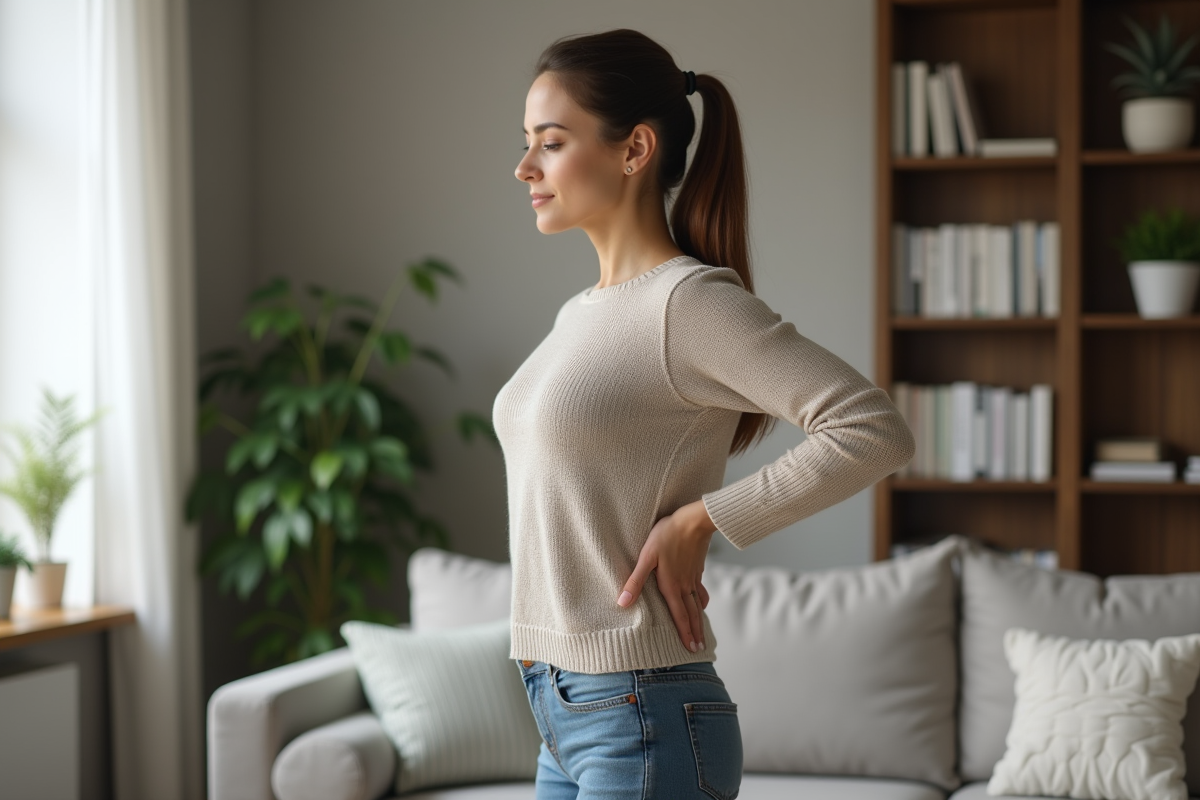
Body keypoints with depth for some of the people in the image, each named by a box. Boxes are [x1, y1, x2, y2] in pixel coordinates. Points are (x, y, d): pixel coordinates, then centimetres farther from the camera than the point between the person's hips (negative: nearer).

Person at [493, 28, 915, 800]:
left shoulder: (691, 301, -13)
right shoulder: (581, 312, 13)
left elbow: (876, 430, -22)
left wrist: (699, 521, -18)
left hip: (643, 723, -8)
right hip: (566, 712, 9)